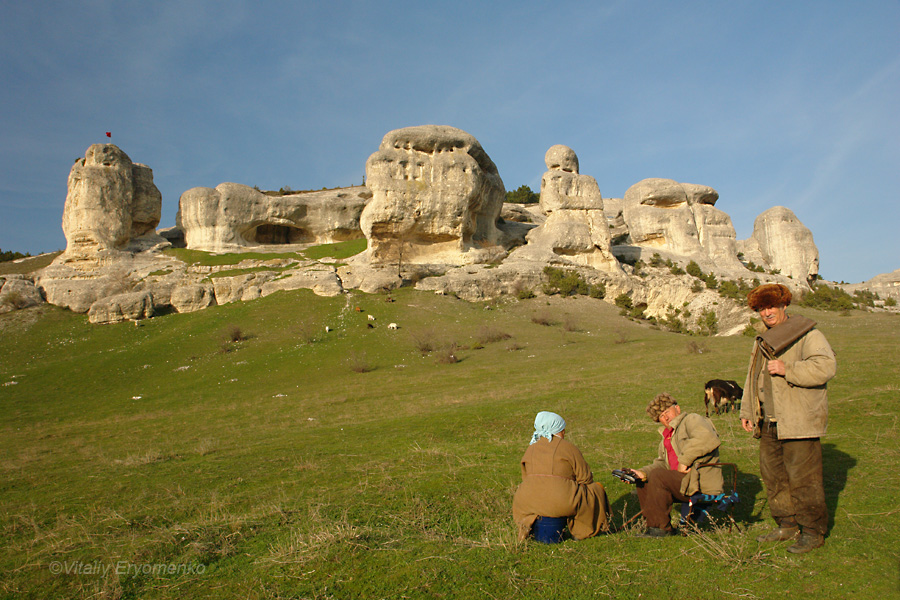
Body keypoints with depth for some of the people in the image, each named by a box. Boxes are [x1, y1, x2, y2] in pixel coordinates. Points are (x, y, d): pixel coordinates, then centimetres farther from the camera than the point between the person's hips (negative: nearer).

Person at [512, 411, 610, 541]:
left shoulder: (530, 449, 13)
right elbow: (585, 478, 1)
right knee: (596, 489, 19)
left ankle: (527, 522, 13)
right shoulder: (568, 447, -2)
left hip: (531, 503, 4)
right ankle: (580, 531, 22)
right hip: (563, 503, -4)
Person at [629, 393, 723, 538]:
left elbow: (709, 439, -25)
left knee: (657, 476, -24)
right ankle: (653, 526, 8)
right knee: (643, 482, 7)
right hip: (683, 480, 10)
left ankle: (661, 528, -14)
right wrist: (642, 472, -2)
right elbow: (662, 463, 17)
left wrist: (684, 460, -23)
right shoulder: (667, 436, 25)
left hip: (701, 485, -10)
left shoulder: (692, 420, -3)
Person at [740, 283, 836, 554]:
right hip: (769, 425, 8)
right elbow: (752, 379, 24)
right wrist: (747, 411, 22)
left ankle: (814, 531, 12)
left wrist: (788, 369, -27)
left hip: (798, 424, -8)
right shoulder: (763, 341, 18)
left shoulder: (807, 335, -7)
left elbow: (826, 366, -22)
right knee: (773, 477, 13)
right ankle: (787, 525, 27)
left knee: (804, 479, -2)